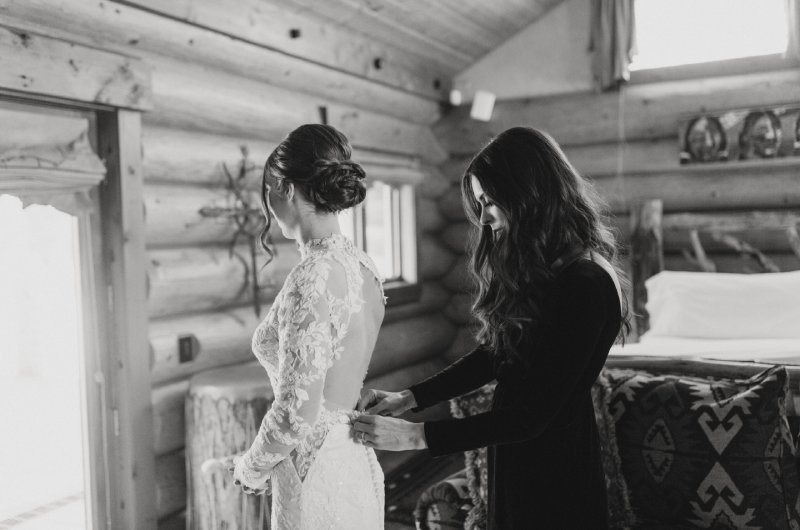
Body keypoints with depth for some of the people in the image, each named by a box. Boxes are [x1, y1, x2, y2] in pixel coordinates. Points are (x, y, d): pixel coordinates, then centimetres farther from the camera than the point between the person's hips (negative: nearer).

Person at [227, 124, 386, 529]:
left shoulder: (309, 282, -23)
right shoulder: (362, 265, 1)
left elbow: (296, 416, -23)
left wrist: (252, 467, -6)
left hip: (317, 479, -8)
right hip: (360, 469, 8)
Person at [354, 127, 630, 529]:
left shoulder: (586, 286, -24)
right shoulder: (532, 269, 3)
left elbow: (532, 414, -24)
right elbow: (492, 355, 9)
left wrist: (416, 435, -21)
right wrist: (409, 398, 0)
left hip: (555, 468, -7)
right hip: (513, 460, 7)